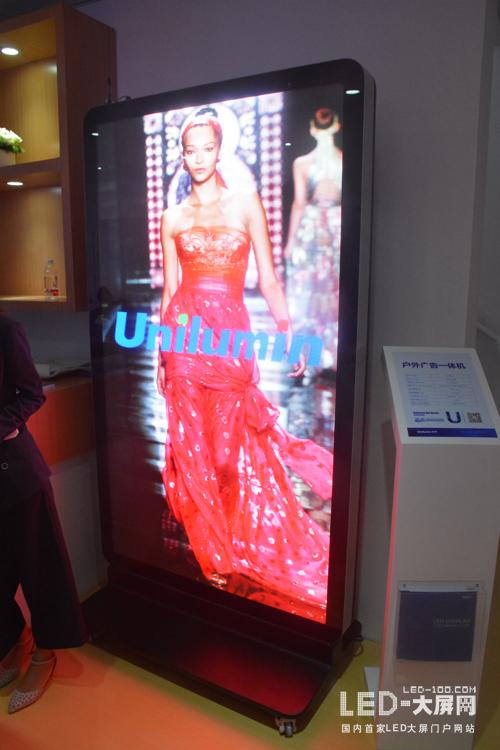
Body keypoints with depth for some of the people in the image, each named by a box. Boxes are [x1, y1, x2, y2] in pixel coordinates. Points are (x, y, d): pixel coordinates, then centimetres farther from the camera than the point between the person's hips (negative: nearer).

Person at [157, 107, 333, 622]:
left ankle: (249, 551, 27)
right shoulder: (173, 218, 11)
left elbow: (268, 277, 1)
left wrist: (287, 328, -11)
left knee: (237, 443, 5)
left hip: (231, 333, -2)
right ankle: (214, 554, 25)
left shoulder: (246, 204, 5)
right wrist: (160, 352, 9)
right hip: (185, 334, 2)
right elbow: (169, 289, 11)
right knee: (194, 444, 6)